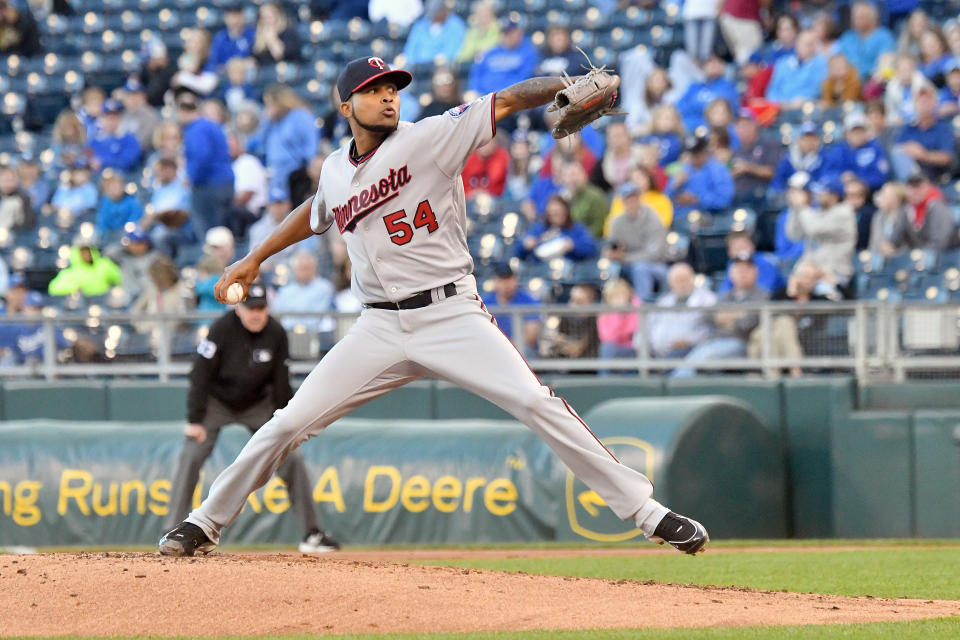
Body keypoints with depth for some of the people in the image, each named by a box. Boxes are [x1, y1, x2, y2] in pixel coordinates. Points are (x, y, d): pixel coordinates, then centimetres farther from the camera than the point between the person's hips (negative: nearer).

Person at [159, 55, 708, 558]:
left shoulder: (429, 139, -4)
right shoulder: (337, 171, 11)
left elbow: (506, 101, -13)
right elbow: (315, 214, 34)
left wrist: (570, 86, -29)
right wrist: (254, 261, 37)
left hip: (452, 315, -4)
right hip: (380, 329, 4)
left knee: (538, 405, -17)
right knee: (290, 424, -1)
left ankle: (646, 510, -13)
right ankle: (205, 524, 14)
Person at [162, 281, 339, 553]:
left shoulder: (276, 334, -14)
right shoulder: (221, 330, -24)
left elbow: (281, 384, -7)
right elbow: (200, 375, -20)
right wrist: (195, 420, -25)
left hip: (258, 403, 3)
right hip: (217, 401, -3)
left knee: (292, 459, -6)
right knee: (191, 457, -19)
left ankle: (312, 534, 0)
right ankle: (172, 532, -13)